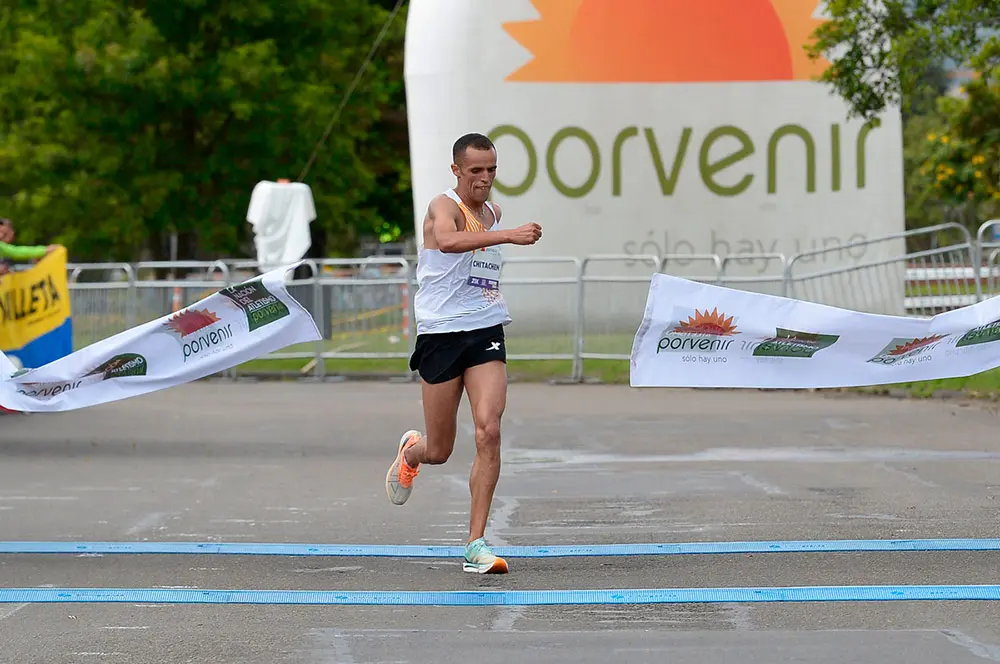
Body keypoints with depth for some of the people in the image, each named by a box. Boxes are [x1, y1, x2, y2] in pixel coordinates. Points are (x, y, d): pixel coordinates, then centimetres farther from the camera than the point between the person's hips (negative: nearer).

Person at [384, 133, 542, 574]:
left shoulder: (494, 213, 12)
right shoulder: (444, 206, -10)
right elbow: (448, 240, -37)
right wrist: (508, 236, -46)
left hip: (486, 332, 4)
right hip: (441, 335, -4)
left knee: (489, 431, -16)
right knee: (439, 452, 5)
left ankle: (476, 545, -13)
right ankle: (410, 452, 44)